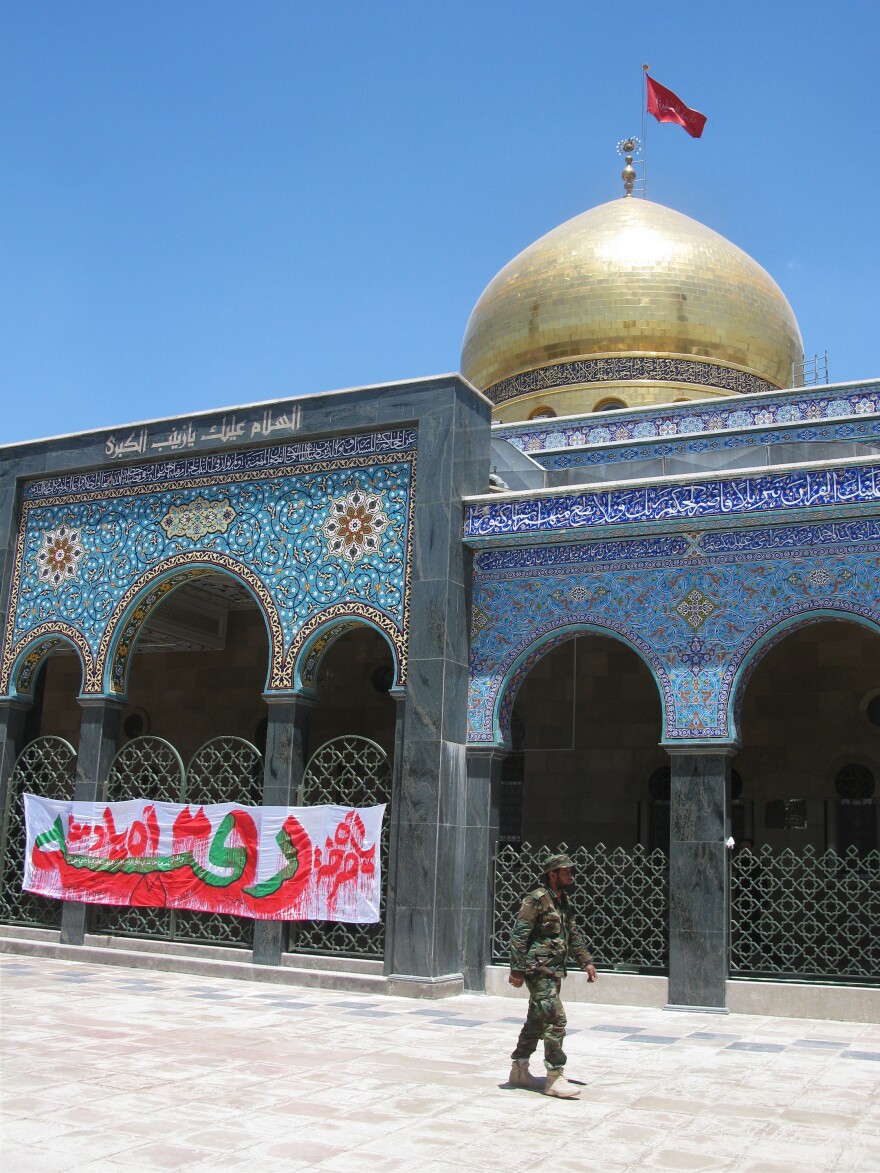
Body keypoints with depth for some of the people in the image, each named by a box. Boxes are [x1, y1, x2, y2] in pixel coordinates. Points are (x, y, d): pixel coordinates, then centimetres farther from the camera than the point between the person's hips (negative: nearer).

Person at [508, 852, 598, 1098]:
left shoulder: (563, 901, 14)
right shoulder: (537, 899, -14)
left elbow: (573, 934, 23)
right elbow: (519, 935, -17)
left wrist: (586, 961, 16)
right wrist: (517, 969, -20)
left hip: (554, 971, 9)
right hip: (538, 969, -9)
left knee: (537, 1021, 15)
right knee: (555, 1020, -12)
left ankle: (519, 1070, 25)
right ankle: (555, 1078, -7)